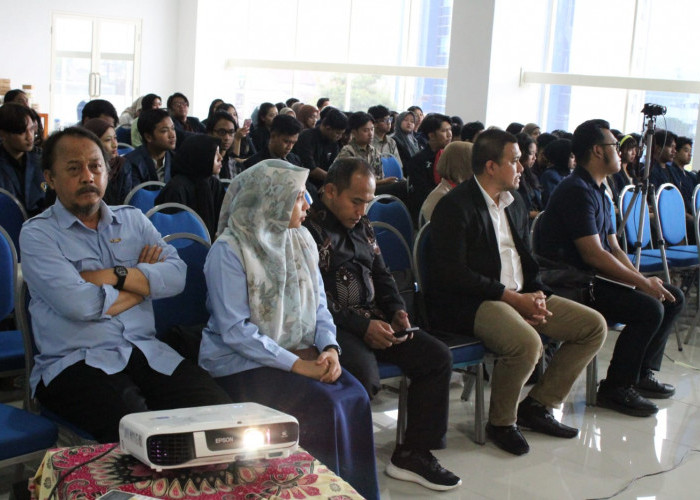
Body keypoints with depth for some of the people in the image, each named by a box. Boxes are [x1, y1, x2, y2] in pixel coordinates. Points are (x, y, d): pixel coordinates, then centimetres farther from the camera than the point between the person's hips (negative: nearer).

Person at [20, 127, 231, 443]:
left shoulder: (133, 220, 17)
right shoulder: (38, 234, 2)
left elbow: (177, 276, 2)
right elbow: (79, 304, -13)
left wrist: (115, 275, -9)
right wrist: (145, 280, 1)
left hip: (147, 353, 5)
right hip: (74, 364, -4)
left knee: (219, 411, -17)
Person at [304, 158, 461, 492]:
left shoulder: (362, 226, 16)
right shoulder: (309, 229, -11)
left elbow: (381, 275, 24)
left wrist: (397, 311, 4)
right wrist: (362, 327, -19)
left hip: (373, 320, 9)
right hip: (334, 326, -8)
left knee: (437, 357, -4)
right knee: (364, 374, -35)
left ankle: (414, 453, 3)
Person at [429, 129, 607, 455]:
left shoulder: (515, 202, 17)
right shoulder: (455, 205, -10)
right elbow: (453, 274, -18)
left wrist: (536, 294, -1)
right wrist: (512, 298, -19)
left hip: (520, 296, 9)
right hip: (468, 303, -9)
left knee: (594, 326, 0)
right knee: (527, 342, -35)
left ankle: (537, 405, 8)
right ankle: (501, 422, -8)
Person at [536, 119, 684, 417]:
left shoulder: (597, 191, 17)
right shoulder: (577, 191, -17)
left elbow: (614, 249, 15)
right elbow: (594, 255, -22)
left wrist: (641, 279, -1)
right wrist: (642, 282, -16)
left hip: (591, 278, 11)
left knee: (673, 298, 8)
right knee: (650, 308, -25)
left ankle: (643, 373, 15)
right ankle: (615, 388, -10)